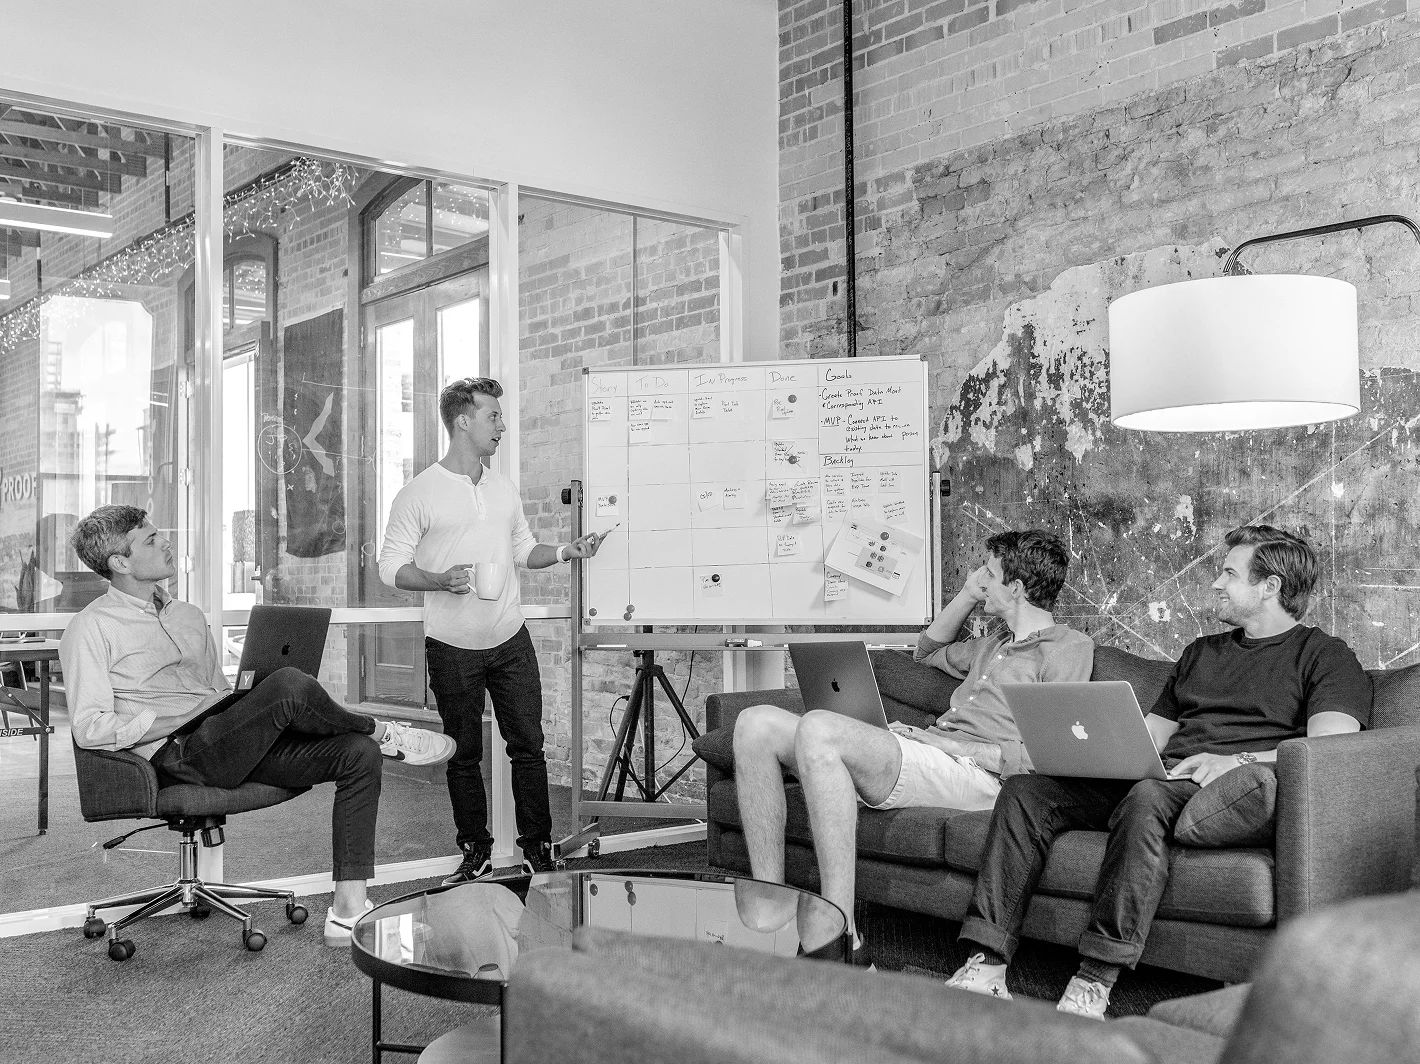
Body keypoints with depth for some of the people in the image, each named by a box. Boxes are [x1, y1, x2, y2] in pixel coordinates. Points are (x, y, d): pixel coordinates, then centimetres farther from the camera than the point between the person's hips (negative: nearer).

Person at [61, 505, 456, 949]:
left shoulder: (189, 616, 23)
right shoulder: (91, 630, 0)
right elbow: (90, 728, -9)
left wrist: (248, 706, 7)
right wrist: (168, 720, -13)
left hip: (233, 745, 8)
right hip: (178, 756, -8)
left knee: (358, 754, -13)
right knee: (289, 685, -32)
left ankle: (348, 911, -15)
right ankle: (382, 732, -2)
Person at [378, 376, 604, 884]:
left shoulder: (505, 489, 10)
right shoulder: (418, 494, -6)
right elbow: (391, 566, -5)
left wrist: (565, 552, 1)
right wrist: (440, 581, -22)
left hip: (511, 640, 4)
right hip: (452, 648, -4)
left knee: (528, 745, 3)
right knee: (464, 755, 7)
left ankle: (537, 849, 14)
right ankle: (476, 852, 21)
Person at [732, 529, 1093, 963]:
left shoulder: (1069, 647, 4)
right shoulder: (999, 644, 31)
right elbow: (929, 652, 47)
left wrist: (966, 749, -11)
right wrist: (967, 594, 33)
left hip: (972, 774, -9)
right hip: (917, 750, 9)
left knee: (818, 728, -34)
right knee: (757, 724, -9)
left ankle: (841, 940, -35)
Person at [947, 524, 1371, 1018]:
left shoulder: (1327, 656, 9)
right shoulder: (1200, 652, 31)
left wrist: (1239, 760, -22)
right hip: (1159, 775, 7)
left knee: (1147, 797, -40)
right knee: (1025, 789, -15)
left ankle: (1093, 985, -40)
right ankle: (986, 968, -23)